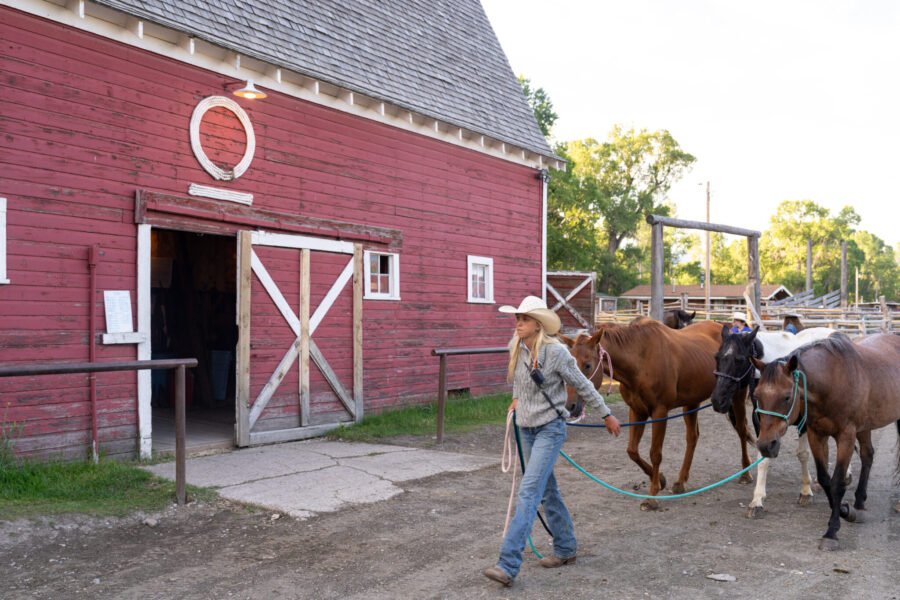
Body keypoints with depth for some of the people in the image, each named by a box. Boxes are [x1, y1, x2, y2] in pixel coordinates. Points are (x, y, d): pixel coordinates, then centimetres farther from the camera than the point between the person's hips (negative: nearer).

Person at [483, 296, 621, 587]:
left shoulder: (556, 352, -17)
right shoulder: (515, 348, -1)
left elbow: (583, 386, -5)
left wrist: (607, 415, 3)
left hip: (550, 429, -7)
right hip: (526, 429, 7)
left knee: (529, 492, -14)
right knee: (547, 491, 17)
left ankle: (508, 565, -16)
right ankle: (566, 549, 33)